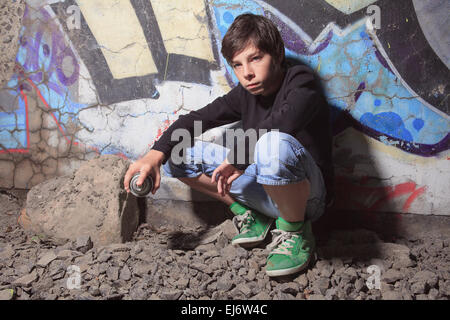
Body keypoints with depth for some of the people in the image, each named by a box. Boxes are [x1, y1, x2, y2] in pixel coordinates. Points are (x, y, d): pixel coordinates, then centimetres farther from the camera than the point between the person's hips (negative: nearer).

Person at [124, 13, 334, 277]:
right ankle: (248, 212, 5)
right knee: (176, 152, 5)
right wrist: (155, 155, -12)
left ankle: (296, 232, -15)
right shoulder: (246, 94, 4)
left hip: (307, 195, -6)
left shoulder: (301, 83, -15)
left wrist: (236, 158, -27)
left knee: (275, 145, -43)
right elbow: (197, 119, 3)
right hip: (264, 189, 7)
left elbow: (281, 122, -37)